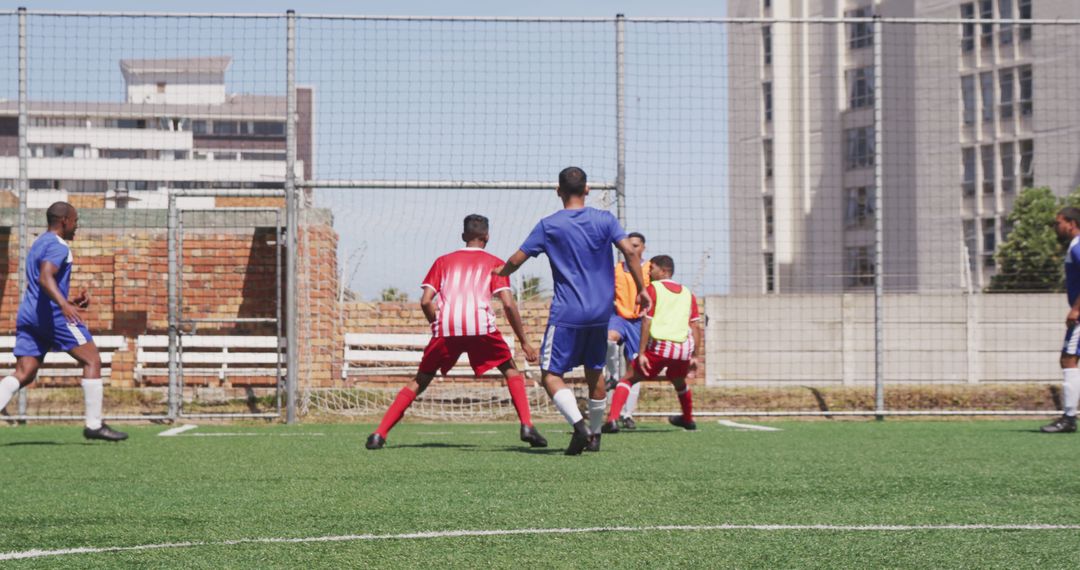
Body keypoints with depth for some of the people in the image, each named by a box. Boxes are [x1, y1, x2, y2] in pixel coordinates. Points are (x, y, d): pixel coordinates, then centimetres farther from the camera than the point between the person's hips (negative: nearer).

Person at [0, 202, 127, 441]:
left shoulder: (39, 244, 25)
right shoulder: (58, 246, -8)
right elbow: (45, 278, -26)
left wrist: (70, 302, 29)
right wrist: (64, 305, -39)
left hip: (28, 315, 9)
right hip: (53, 314, -9)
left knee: (23, 374, 2)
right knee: (92, 360, 0)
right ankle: (94, 425, -1)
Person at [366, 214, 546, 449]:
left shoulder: (444, 261, 25)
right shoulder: (494, 263, 19)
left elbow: (426, 301, 13)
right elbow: (508, 304, 6)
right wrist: (524, 342, 10)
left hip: (446, 327, 2)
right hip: (481, 326, -2)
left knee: (420, 381, 15)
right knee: (510, 370, 18)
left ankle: (379, 434, 4)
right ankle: (527, 426, -1)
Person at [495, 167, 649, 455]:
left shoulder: (548, 226, -2)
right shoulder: (605, 220, 3)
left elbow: (516, 260, 0)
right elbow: (630, 252, -6)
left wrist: (500, 271, 21)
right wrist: (641, 290, 1)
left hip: (566, 313, -4)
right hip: (601, 312, 4)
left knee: (551, 374, -2)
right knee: (595, 373, 18)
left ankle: (579, 425, -24)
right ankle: (594, 435, 23)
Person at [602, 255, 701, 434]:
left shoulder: (652, 289, 5)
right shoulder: (687, 293, 19)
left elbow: (646, 322, -4)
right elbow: (696, 326, 14)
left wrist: (642, 353, -6)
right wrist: (695, 356, 17)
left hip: (659, 346, -5)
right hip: (684, 348, 5)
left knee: (629, 379, 4)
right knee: (679, 382, 34)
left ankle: (612, 419, -13)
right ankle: (688, 419, 50)